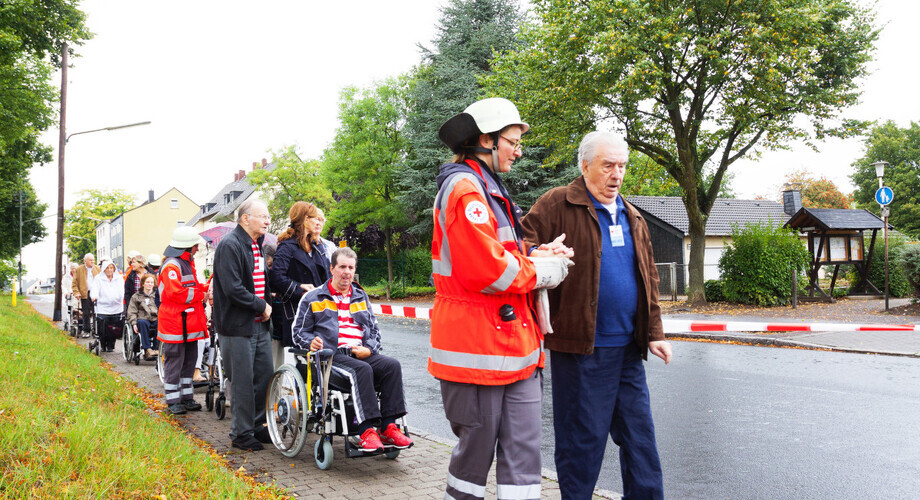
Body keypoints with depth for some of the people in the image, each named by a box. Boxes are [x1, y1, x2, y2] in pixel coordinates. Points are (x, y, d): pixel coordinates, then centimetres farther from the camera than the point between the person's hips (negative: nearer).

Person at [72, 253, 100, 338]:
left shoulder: (98, 269, 12)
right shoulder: (79, 270, 6)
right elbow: (74, 283, 5)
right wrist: (76, 292, -9)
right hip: (85, 294, -1)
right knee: (86, 313, 3)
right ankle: (86, 331, 12)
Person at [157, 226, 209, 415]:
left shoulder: (187, 264, 18)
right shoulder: (172, 266, -16)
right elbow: (175, 293, -25)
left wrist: (206, 288, 7)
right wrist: (201, 295, -17)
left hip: (190, 324, 10)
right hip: (174, 324, -10)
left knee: (189, 361, 15)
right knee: (174, 362, -1)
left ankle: (187, 397, 24)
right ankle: (173, 401, 7)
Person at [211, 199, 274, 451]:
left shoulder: (258, 245, 14)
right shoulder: (230, 245, -14)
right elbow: (233, 289, -22)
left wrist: (267, 303, 9)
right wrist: (261, 306, -14)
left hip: (260, 324, 9)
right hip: (238, 326, -9)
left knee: (265, 374, 13)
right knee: (242, 382, -1)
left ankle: (256, 426, 27)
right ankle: (241, 433, 12)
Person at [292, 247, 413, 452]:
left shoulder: (361, 297, 25)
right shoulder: (313, 298, 13)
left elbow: (374, 329, 25)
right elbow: (299, 332, 12)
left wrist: (369, 349, 4)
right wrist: (311, 342, -12)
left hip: (362, 354, 4)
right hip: (332, 356, -4)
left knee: (392, 365, -26)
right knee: (362, 370, -36)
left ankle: (387, 427, -26)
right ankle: (366, 430, -39)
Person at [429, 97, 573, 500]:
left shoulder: (490, 189, 21)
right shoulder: (464, 188, -13)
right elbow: (487, 271, -22)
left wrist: (538, 256, 3)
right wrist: (542, 271, -7)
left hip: (514, 347, 9)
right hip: (477, 347, -9)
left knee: (523, 450, 7)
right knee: (477, 449, 4)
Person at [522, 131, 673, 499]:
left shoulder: (631, 217, 17)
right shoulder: (557, 205, -6)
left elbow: (648, 279, 19)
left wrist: (654, 332, 14)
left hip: (628, 348, 7)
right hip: (581, 347, -6)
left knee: (639, 434, 13)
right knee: (582, 436, 4)